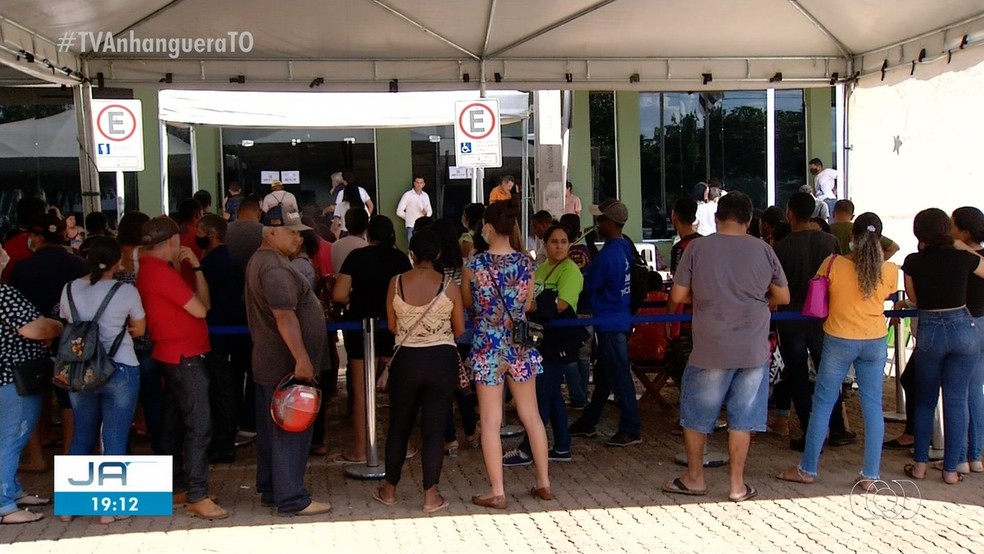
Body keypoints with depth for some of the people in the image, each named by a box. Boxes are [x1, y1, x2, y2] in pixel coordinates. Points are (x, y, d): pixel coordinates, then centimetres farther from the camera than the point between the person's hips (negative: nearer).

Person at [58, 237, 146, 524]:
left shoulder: (70, 289, 1)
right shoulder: (126, 291, -10)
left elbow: (68, 323, 13)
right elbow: (139, 330, 2)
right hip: (120, 371, -4)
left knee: (82, 436, 17)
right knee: (115, 440, 3)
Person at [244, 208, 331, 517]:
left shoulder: (262, 261, 16)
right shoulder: (274, 268, -19)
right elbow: (284, 316, -27)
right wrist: (302, 359, -28)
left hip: (270, 363, 11)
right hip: (286, 366, -11)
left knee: (272, 430, 16)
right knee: (292, 431, -5)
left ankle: (270, 490, 26)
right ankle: (292, 500, 1)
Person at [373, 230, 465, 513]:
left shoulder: (396, 283, -5)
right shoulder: (449, 286, -7)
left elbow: (392, 327, 3)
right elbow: (460, 331, -1)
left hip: (406, 360, 1)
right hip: (442, 360, -1)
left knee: (399, 426, 14)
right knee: (434, 429, 5)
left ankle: (390, 490, 26)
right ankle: (431, 495, 9)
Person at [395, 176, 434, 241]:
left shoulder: (425, 195, 12)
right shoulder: (407, 195, -4)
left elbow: (430, 211, 16)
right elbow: (399, 212, -5)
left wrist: (426, 213, -6)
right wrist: (408, 218, 5)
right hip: (412, 227, -4)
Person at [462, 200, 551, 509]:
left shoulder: (473, 266, -11)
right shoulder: (526, 263, -4)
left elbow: (467, 303, 5)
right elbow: (527, 305, 8)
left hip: (487, 347, -3)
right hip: (520, 345, 3)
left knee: (491, 422, 4)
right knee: (531, 415, 15)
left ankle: (497, 493, 8)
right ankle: (543, 483, 24)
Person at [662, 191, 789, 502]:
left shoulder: (698, 248, -5)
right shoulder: (763, 250, -1)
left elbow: (678, 295, -3)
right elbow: (783, 297, 7)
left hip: (711, 349, -1)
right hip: (753, 350, 2)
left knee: (696, 415, 14)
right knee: (743, 418, 9)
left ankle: (694, 478, 24)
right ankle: (737, 485, 15)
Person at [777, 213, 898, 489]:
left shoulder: (833, 264, -12)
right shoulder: (890, 270, -6)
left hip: (839, 341, -2)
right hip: (875, 342, 2)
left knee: (822, 404, 7)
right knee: (872, 406, 9)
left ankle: (808, 469, 16)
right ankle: (870, 475, 13)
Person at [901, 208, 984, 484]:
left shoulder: (913, 262, -5)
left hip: (929, 331, 0)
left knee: (925, 400, 15)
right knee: (956, 400, 6)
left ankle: (920, 464, 16)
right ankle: (951, 469, 10)